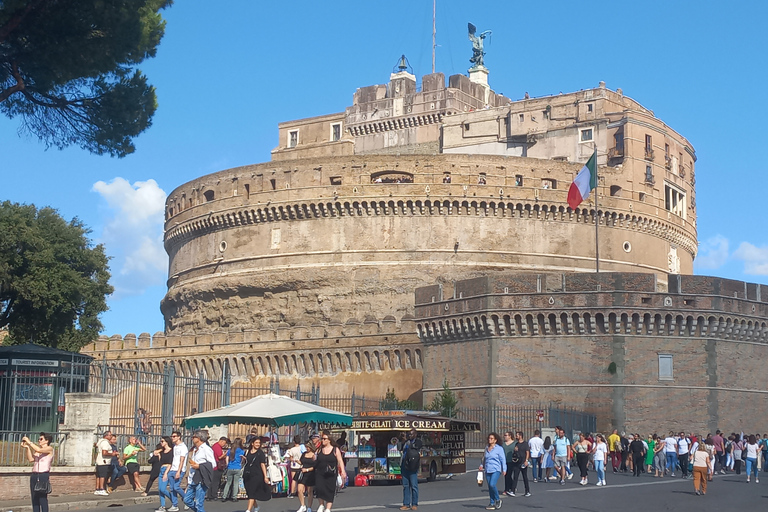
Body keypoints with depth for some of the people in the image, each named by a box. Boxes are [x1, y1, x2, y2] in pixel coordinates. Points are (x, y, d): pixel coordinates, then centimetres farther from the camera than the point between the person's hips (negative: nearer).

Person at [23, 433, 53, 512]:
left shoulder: (49, 449, -1)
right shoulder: (36, 450, 17)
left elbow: (38, 450, -19)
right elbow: (31, 459, 1)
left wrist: (29, 442, -12)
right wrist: (27, 447, -6)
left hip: (44, 475, -6)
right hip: (34, 475, 6)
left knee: (43, 499, -10)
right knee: (34, 499, 4)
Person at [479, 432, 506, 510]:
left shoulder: (499, 449, -3)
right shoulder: (486, 448, 13)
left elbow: (503, 459, -4)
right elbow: (484, 458, 24)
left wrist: (504, 470, -10)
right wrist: (481, 465, 9)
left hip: (496, 470, -6)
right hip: (488, 470, 6)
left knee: (492, 485, -20)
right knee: (490, 487, 5)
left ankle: (498, 500, 0)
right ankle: (492, 504, 12)